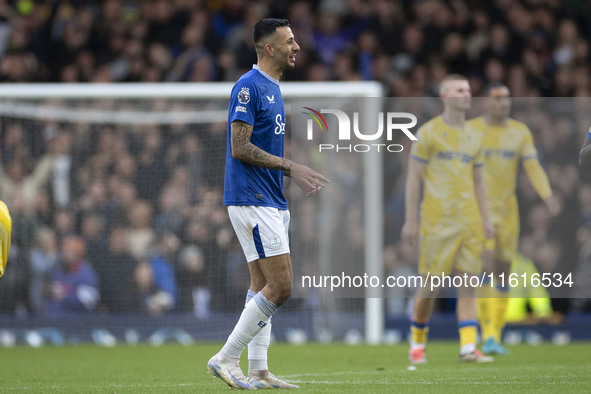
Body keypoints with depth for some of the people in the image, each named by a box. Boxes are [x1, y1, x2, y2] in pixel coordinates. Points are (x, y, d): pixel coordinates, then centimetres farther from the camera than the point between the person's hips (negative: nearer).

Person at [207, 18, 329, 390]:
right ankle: (226, 358, -6)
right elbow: (239, 148, -18)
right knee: (280, 286, -12)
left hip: (270, 201, 10)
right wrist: (290, 167, -19)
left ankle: (258, 371, 11)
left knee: (263, 286, 9)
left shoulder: (272, 88, 17)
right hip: (252, 201, -10)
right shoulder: (249, 87, -14)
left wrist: (298, 175, 17)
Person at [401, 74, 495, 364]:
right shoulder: (428, 133, -2)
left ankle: (468, 347, -5)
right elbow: (413, 177, -4)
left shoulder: (473, 138, 15)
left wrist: (485, 219, 12)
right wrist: (410, 220, -9)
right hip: (436, 221, -5)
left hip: (468, 221, 5)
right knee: (429, 285, -2)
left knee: (468, 284, -2)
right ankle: (417, 343, 17)